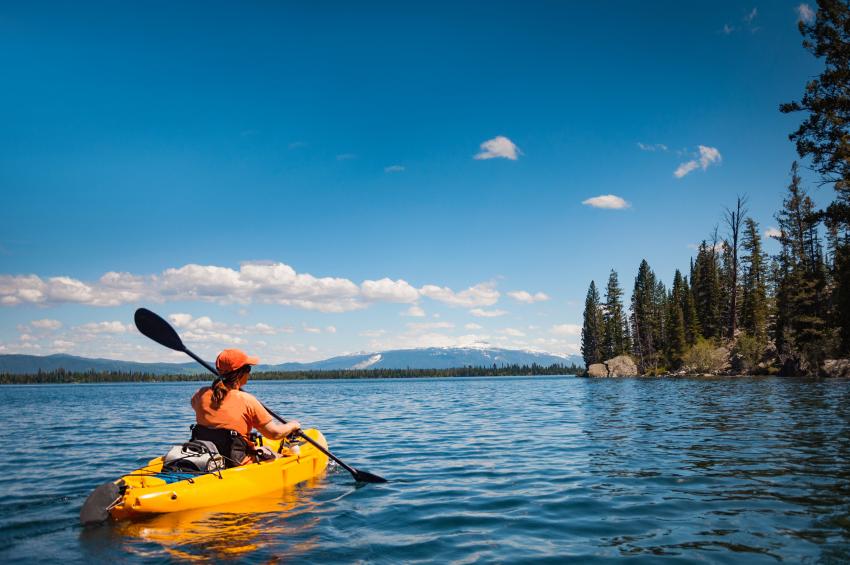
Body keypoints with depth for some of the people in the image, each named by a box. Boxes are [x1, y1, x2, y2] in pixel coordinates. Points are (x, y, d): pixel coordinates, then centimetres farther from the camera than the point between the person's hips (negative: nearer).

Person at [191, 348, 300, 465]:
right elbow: (275, 433, -15)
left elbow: (194, 402, 21)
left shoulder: (202, 394, -7)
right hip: (237, 464, -6)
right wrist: (292, 425, 6)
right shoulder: (247, 401, -20)